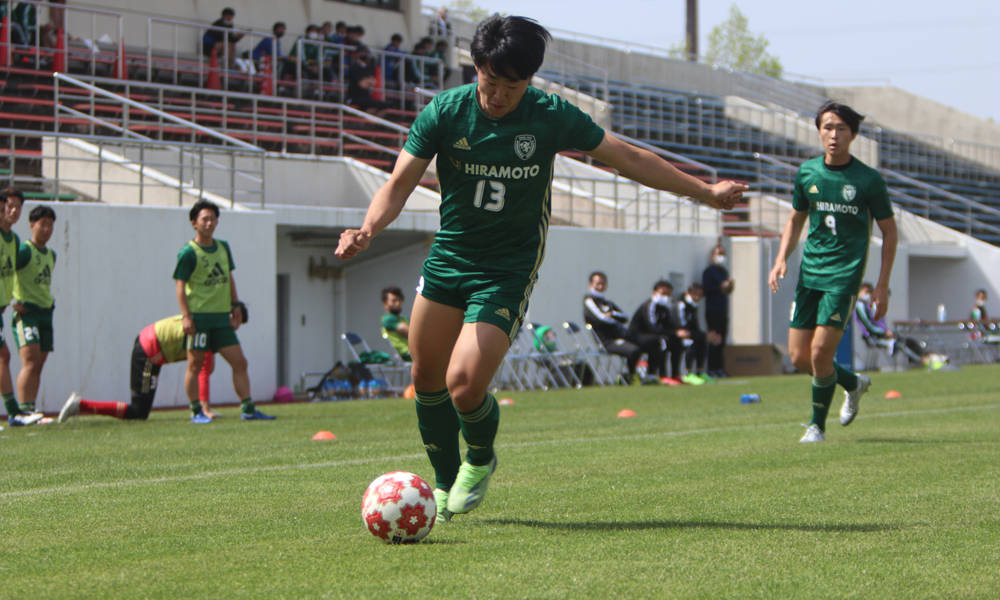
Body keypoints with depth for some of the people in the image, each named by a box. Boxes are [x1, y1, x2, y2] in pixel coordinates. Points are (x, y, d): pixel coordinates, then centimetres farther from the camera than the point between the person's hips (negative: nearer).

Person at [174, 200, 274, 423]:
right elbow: (181, 286, -9)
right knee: (195, 364, 0)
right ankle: (196, 411, 8)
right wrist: (186, 316, -16)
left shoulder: (223, 247, 12)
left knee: (239, 362, 2)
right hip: (199, 317, -6)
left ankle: (248, 409, 6)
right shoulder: (188, 253, -7)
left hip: (222, 317, 6)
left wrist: (236, 307, 17)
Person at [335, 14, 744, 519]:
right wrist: (368, 229, -30)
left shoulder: (551, 117, -11)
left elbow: (628, 159, 0)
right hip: (447, 259, 3)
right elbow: (400, 183, -9)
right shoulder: (445, 111, -9)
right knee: (426, 379, 8)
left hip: (508, 269, -3)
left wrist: (706, 192, 4)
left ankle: (480, 460, 17)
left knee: (464, 384, -17)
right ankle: (445, 486, 31)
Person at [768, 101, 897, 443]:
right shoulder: (807, 173, 5)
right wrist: (782, 258, 3)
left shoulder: (869, 180, -6)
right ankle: (854, 384, 31)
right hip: (809, 271, 5)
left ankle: (817, 426, 5)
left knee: (820, 353, -14)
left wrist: (882, 285, -2)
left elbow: (889, 231, 2)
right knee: (799, 357, 3)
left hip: (845, 274, -5)